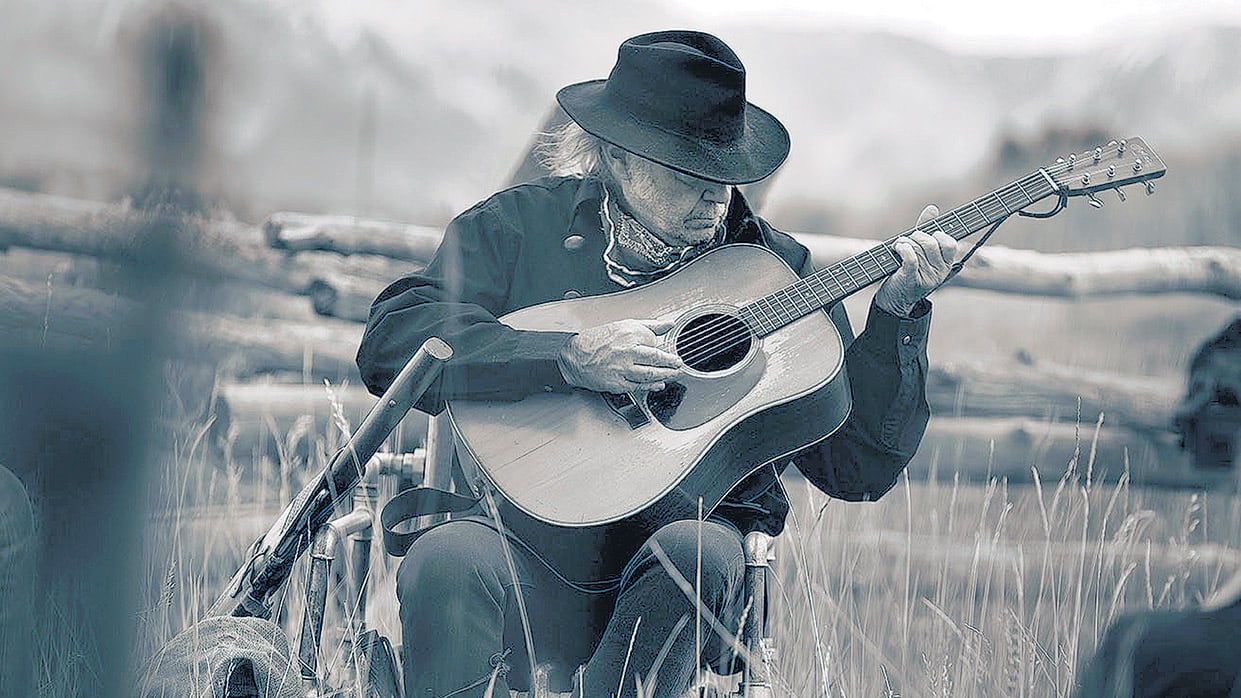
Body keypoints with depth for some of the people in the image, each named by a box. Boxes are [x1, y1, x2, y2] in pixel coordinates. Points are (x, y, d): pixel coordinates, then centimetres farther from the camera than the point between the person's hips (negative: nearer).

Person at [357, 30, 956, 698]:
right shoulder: (522, 226, 5)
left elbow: (859, 470, 9)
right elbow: (388, 344, -10)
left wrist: (896, 314, -3)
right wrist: (570, 357, -18)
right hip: (533, 533, -1)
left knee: (694, 553, -35)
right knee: (448, 561, -35)